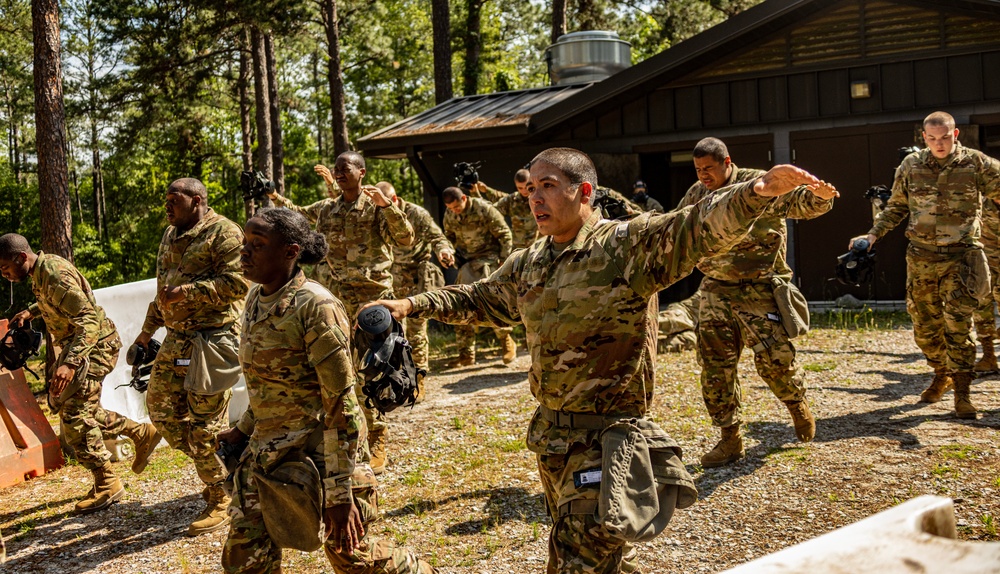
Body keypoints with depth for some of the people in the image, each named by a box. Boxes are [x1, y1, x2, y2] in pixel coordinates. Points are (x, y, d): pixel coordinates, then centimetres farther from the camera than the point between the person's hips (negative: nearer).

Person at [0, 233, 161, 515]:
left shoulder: (55, 276, -25)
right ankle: (140, 432, 21)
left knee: (74, 416, -11)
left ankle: (107, 485, -3)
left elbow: (89, 322, -32)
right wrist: (30, 311, 14)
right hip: (75, 345, 10)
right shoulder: (41, 271, 6)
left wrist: (69, 364, -41)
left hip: (93, 345, -10)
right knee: (75, 409, 14)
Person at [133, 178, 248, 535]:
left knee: (206, 423, -5)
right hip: (176, 340, 9)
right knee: (162, 409, 10)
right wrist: (147, 332, 26)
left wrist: (187, 292, -21)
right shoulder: (171, 236, 18)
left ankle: (220, 503, 8)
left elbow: (238, 283, -20)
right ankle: (213, 469, 28)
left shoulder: (223, 233, -10)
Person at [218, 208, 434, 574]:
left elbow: (340, 404, -21)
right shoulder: (256, 298, 4)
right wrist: (243, 429, 18)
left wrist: (339, 493, -21)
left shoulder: (315, 307, -21)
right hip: (269, 448, 7)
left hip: (324, 447, -7)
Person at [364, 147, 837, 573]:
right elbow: (479, 300, 24)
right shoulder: (528, 265, 8)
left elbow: (702, 226, -29)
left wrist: (759, 190, -46)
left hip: (607, 436, -8)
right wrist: (413, 305, 20)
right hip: (550, 432, 8)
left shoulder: (630, 245, -14)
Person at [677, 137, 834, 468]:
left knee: (774, 359, -8)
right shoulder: (696, 195, 8)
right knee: (714, 365, 1)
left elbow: (803, 203, -19)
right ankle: (730, 439, 12)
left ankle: (798, 404, 26)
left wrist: (819, 195, -40)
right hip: (716, 291, 5)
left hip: (758, 290, -5)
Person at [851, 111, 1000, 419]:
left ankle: (961, 390, -1)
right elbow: (895, 208, 13)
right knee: (925, 325, 9)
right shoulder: (911, 166, 4)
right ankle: (942, 373, 34)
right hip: (921, 257, 3)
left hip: (961, 255, -3)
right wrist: (873, 234, 2)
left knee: (958, 321, -13)